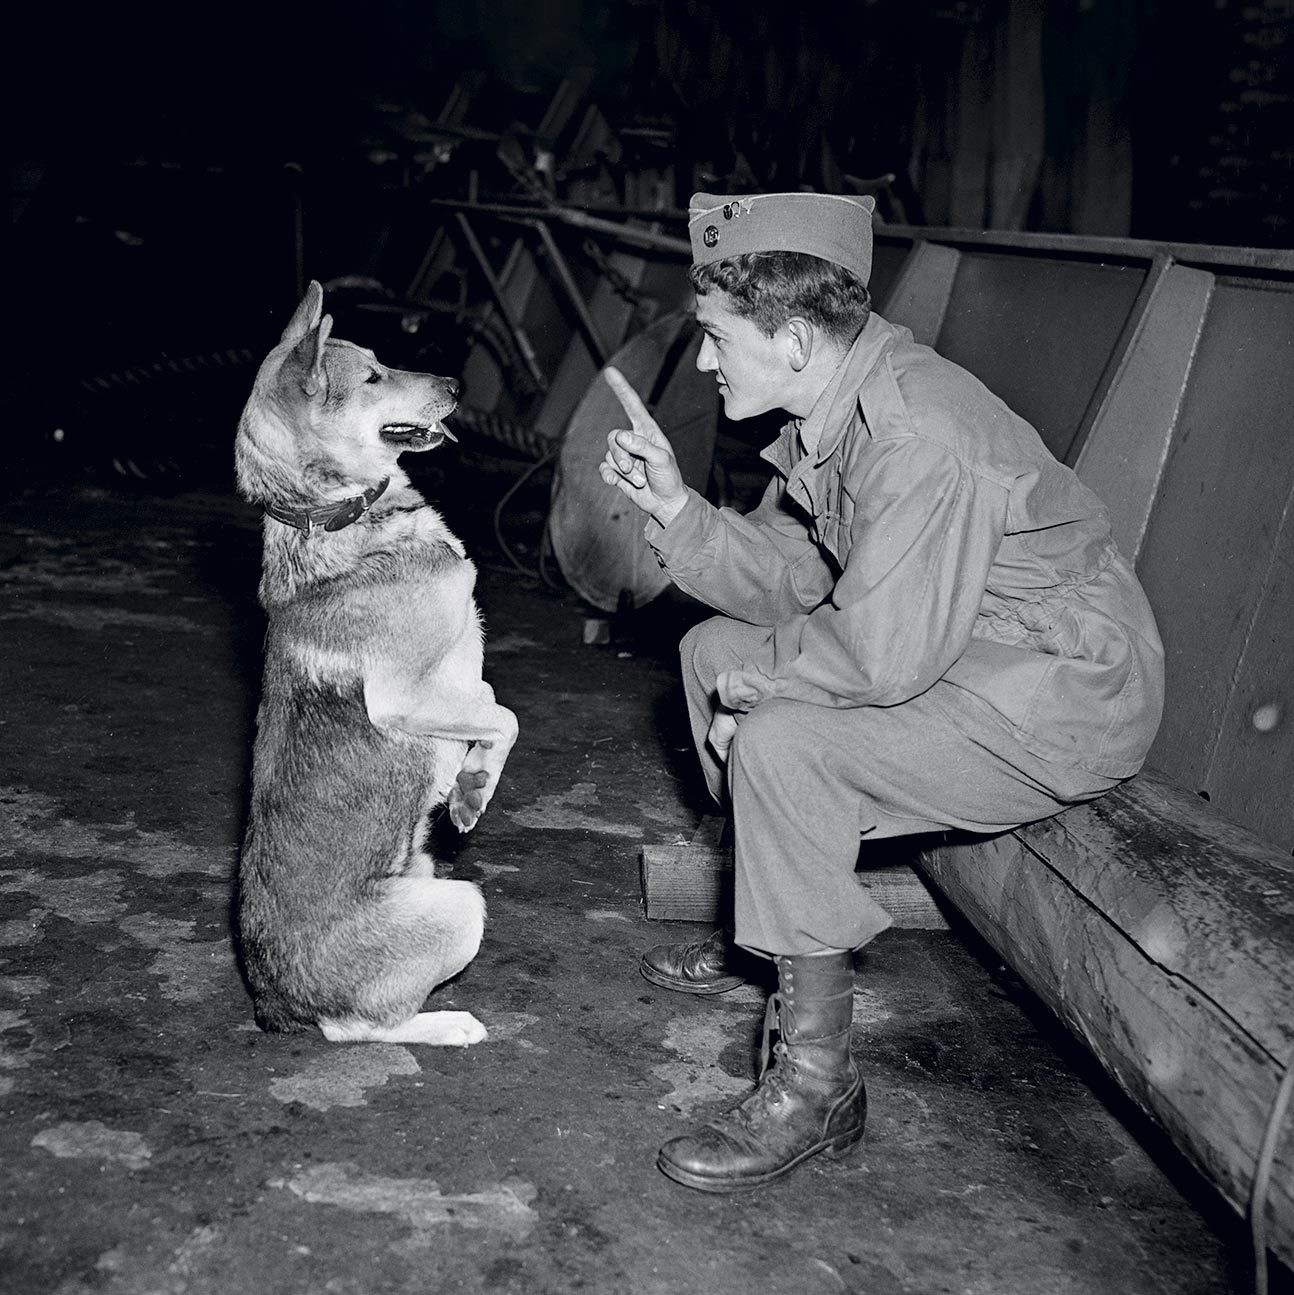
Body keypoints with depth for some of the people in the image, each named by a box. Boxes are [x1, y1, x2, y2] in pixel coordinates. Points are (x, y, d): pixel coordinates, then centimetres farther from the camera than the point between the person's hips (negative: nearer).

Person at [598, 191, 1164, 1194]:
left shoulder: (922, 441, -29)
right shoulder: (832, 407, 1)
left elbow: (882, 657, -32)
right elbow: (790, 577, 6)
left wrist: (759, 670, -14)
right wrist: (674, 505, -7)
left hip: (1068, 698, -10)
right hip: (944, 648, 10)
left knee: (784, 742, -29)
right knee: (711, 650, 13)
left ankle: (817, 1084, -17)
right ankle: (766, 929, 27)